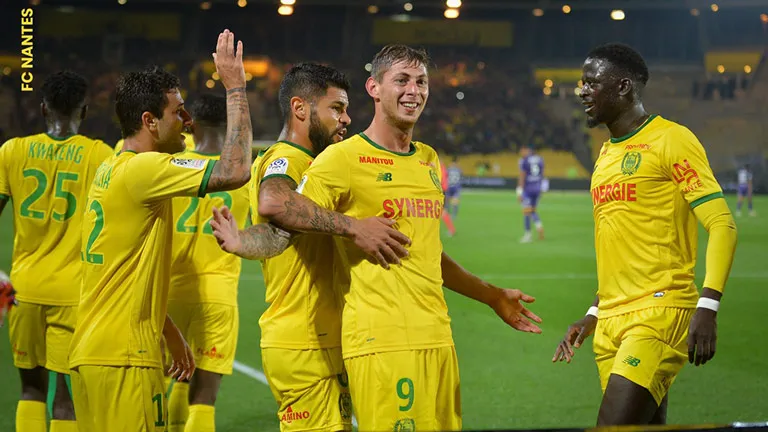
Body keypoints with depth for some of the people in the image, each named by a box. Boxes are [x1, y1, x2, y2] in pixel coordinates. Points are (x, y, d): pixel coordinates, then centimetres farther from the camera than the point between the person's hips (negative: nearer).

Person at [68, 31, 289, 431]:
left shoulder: (110, 170, 16)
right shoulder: (142, 169, -14)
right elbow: (235, 170, -21)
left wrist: (169, 332, 25)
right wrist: (235, 88, -11)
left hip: (91, 352, 10)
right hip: (124, 357, -10)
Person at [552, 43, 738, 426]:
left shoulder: (670, 140, -6)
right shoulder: (606, 155, 19)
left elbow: (722, 225, -12)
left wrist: (707, 307, -22)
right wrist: (593, 315, 24)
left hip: (659, 312, -8)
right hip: (611, 320, 8)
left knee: (613, 425, -18)